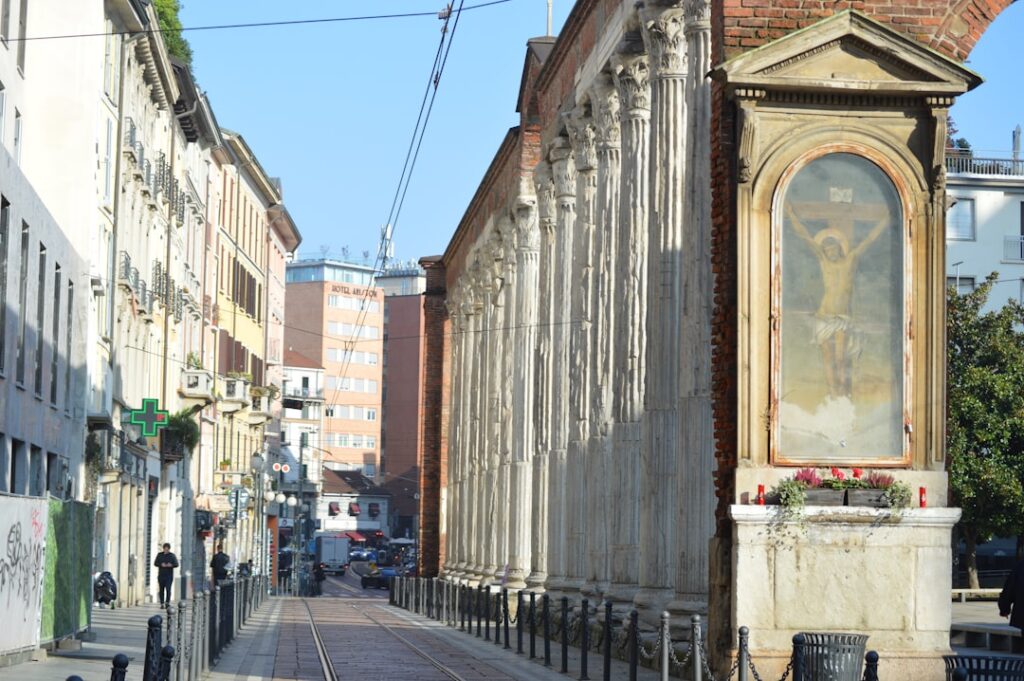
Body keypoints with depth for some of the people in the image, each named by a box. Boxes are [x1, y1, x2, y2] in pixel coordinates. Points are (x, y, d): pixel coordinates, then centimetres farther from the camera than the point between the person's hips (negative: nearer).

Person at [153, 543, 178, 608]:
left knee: (168, 589, -15)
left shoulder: (172, 555, 4)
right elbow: (155, 563, 5)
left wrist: (171, 565, -22)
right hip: (161, 575, 2)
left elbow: (176, 564, -1)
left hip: (169, 575, -2)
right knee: (161, 590, 3)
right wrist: (161, 564, -14)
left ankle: (167, 603, -13)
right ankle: (162, 604, 8)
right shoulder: (159, 555, 10)